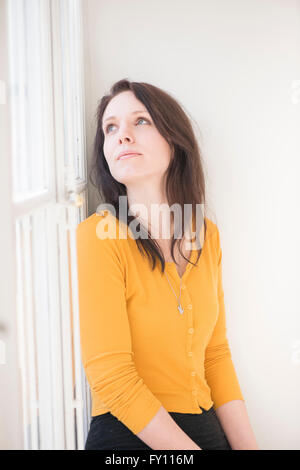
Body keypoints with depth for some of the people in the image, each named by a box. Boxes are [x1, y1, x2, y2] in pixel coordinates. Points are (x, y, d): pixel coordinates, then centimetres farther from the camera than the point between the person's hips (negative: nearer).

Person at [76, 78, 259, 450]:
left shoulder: (207, 235, 2)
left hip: (208, 427, 5)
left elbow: (215, 353, 6)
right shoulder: (99, 235, -16)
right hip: (129, 435, -5)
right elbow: (111, 378, -19)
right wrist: (191, 449, -18)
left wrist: (247, 445, -2)